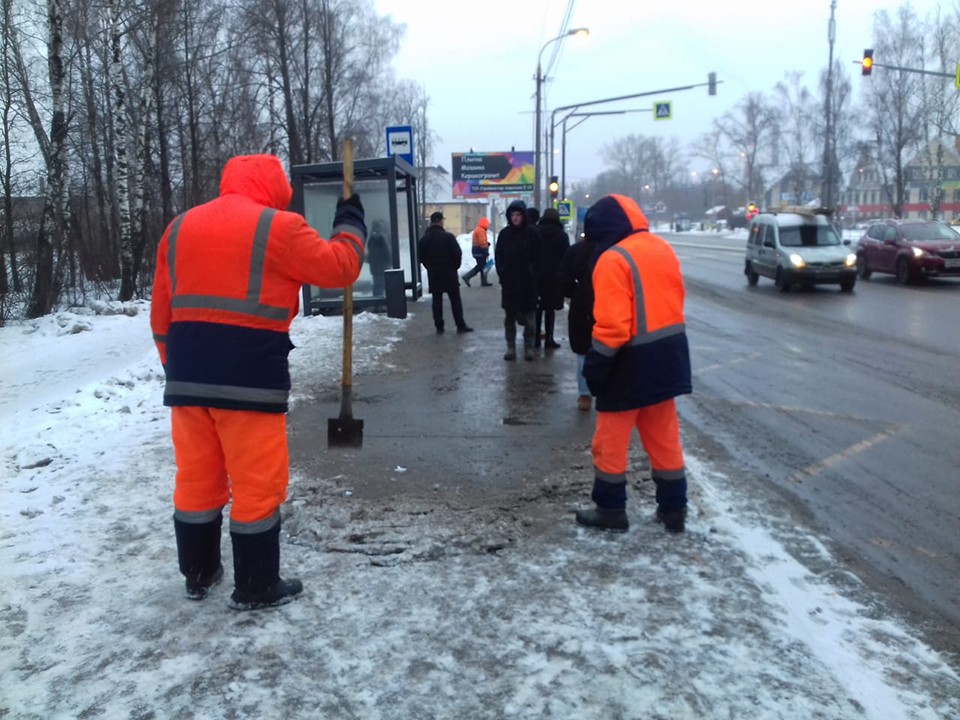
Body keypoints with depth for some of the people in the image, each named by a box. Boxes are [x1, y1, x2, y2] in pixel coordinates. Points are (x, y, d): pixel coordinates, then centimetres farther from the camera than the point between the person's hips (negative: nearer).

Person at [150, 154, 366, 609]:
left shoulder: (179, 228, 14)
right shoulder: (278, 227, -4)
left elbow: (162, 315, 16)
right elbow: (340, 267, 2)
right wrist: (351, 224, 19)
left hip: (187, 378, 6)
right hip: (250, 379, -6)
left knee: (197, 478, 17)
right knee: (257, 485, 5)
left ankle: (198, 575, 32)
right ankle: (256, 588, 15)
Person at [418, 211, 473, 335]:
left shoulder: (424, 239, 1)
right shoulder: (448, 237, -12)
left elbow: (421, 257, 5)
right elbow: (458, 254, -11)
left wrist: (430, 268, 15)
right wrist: (455, 267, 5)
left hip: (433, 275, 3)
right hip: (450, 274, -3)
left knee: (437, 301, 8)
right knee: (455, 300, 4)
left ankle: (439, 327, 7)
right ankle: (460, 325, 5)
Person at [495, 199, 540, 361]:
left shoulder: (532, 233, -3)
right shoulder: (504, 233, 4)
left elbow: (538, 257, -1)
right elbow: (498, 256, 8)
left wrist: (533, 275, -7)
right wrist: (502, 274, -1)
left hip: (528, 282, -2)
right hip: (509, 282, 2)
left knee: (528, 317, 4)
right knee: (509, 317, 7)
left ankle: (529, 347, 13)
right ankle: (510, 347, 14)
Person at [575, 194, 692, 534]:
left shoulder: (614, 259, -17)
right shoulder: (662, 248, 8)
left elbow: (611, 325, -23)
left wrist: (595, 366, -15)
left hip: (632, 362, -8)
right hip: (666, 356, 8)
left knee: (610, 439, 8)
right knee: (664, 437, 16)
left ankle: (610, 509, 18)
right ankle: (673, 508, 24)